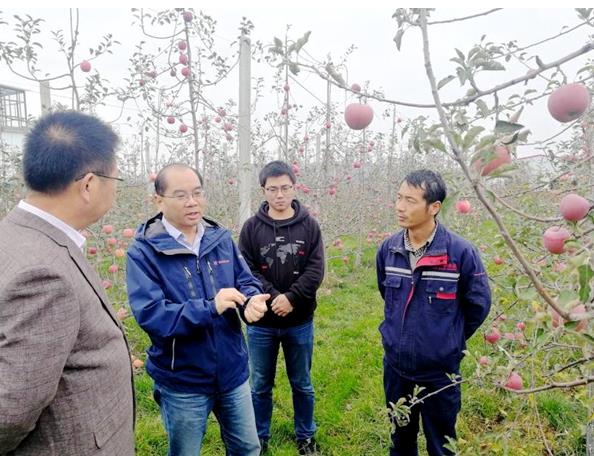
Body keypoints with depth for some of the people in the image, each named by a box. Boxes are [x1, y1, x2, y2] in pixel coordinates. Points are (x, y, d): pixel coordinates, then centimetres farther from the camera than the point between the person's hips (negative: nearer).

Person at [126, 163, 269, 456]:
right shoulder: (143, 252, -16)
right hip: (182, 380, -3)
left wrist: (252, 301, -23)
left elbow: (246, 281, 1)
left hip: (232, 370, 4)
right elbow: (149, 314, -24)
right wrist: (210, 308, -34)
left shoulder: (221, 238, -3)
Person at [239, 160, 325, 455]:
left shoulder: (309, 226, -3)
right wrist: (273, 297, -20)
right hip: (261, 323, 0)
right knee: (260, 386, 15)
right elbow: (247, 271, -8)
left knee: (302, 385, 17)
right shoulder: (252, 227, -4)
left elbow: (315, 270, -8)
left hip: (300, 322, 0)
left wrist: (291, 298, -20)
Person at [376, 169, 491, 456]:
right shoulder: (388, 249, -7)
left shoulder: (461, 252, -20)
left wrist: (451, 341, 4)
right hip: (395, 364, 3)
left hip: (440, 368, -3)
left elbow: (478, 305, -5)